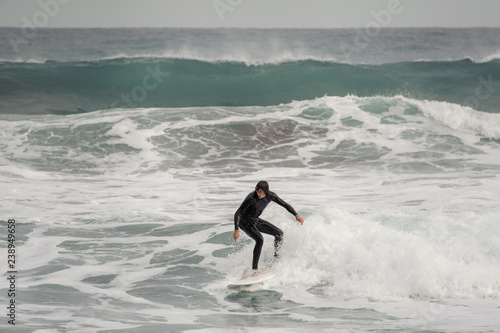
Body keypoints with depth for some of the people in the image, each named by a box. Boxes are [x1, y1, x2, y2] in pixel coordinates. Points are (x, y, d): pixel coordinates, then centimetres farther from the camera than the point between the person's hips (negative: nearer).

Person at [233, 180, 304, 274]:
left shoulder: (270, 196, -16)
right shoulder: (251, 198, -33)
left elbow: (285, 205, -6)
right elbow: (237, 213, -30)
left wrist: (296, 215, -19)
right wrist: (236, 230, -37)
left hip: (255, 220, 7)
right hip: (244, 222, -7)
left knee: (279, 233, 8)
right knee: (259, 239, -29)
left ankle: (277, 258, 28)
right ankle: (255, 269, -30)